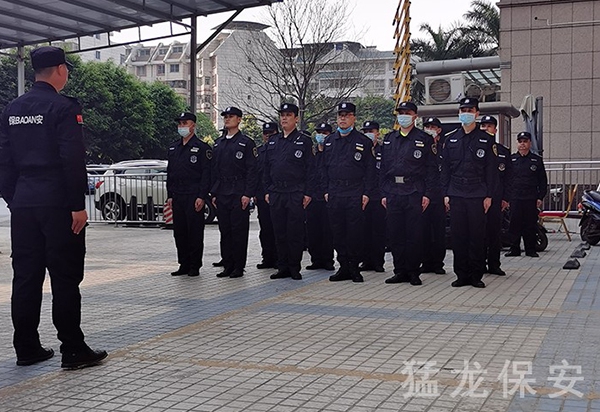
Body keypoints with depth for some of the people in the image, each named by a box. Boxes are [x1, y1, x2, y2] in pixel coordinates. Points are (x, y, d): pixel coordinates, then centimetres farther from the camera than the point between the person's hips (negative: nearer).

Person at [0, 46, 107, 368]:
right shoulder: (64, 108, -10)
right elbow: (73, 160, -16)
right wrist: (78, 205, -13)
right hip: (58, 205, -7)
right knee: (65, 278, -3)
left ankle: (26, 348, 16)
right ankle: (73, 350, 2)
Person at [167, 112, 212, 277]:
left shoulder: (202, 148, -4)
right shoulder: (173, 148, 16)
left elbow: (207, 173, -9)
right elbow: (170, 173, 19)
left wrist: (202, 197, -15)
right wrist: (170, 195, 11)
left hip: (194, 197, -7)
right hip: (177, 198, 7)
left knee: (195, 232, -2)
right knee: (179, 232, 9)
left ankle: (195, 266, 5)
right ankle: (184, 265, 17)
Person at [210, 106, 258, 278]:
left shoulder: (246, 143, -2)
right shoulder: (218, 144, 16)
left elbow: (252, 170, -6)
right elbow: (214, 170, 17)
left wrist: (248, 194, -13)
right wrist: (213, 193, 10)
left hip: (239, 194, -6)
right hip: (222, 194, 6)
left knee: (239, 231, -3)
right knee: (225, 230, 7)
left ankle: (239, 267, 3)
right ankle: (227, 265, 14)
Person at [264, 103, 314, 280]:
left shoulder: (304, 141, 0)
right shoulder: (273, 141, 14)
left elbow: (310, 169, -4)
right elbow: (267, 168, 17)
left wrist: (307, 193, -10)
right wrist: (268, 191, 9)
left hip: (296, 193, -5)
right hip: (276, 193, 5)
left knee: (295, 233, -2)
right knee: (280, 232, 7)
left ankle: (295, 268, 7)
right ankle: (283, 267, 15)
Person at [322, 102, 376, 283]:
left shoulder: (363, 141, 1)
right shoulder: (329, 141, 13)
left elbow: (370, 170, -1)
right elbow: (325, 168, 16)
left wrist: (366, 193, -7)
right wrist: (326, 191, 8)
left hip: (355, 194, -4)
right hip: (334, 194, 4)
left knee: (355, 232, -2)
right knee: (338, 233, 6)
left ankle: (354, 268, 7)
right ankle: (343, 267, 14)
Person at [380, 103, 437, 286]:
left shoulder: (424, 139, 3)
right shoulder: (389, 139, 14)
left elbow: (431, 168, -1)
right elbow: (383, 168, 14)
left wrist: (427, 194, -8)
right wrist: (383, 193, 7)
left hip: (414, 193, -4)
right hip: (393, 193, 4)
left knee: (414, 234, -2)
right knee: (395, 234, 5)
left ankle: (413, 272, 8)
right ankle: (400, 271, 13)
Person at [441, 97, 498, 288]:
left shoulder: (486, 139, 4)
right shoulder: (450, 139, 10)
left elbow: (492, 170, 2)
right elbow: (445, 168, 10)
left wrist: (489, 195, -4)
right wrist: (445, 193, 3)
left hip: (477, 195, -2)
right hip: (456, 195, 2)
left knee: (477, 236, 0)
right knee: (458, 235, 2)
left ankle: (476, 275, 8)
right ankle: (462, 274, 10)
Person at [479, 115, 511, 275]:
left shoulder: (503, 151, 11)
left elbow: (507, 176, 11)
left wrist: (505, 198, 4)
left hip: (496, 198, 2)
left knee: (495, 231, 3)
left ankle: (494, 264, 10)